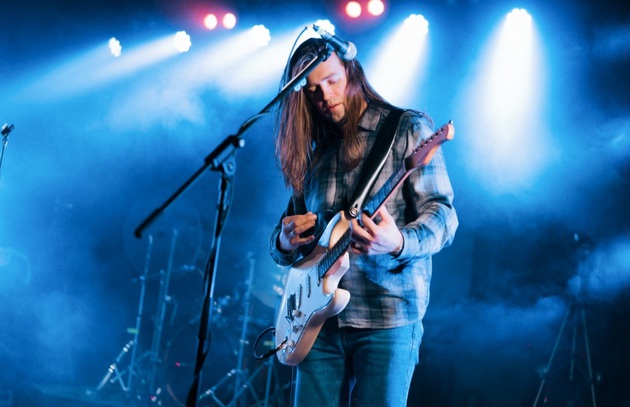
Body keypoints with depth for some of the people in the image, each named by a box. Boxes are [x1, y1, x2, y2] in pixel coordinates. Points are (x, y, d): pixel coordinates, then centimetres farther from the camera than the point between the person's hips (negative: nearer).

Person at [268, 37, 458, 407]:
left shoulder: (408, 129, 0)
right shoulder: (315, 152, 16)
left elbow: (442, 215, -9)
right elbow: (282, 239, 22)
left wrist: (398, 243, -29)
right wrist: (285, 242, -3)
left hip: (387, 316, -5)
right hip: (320, 320, 5)